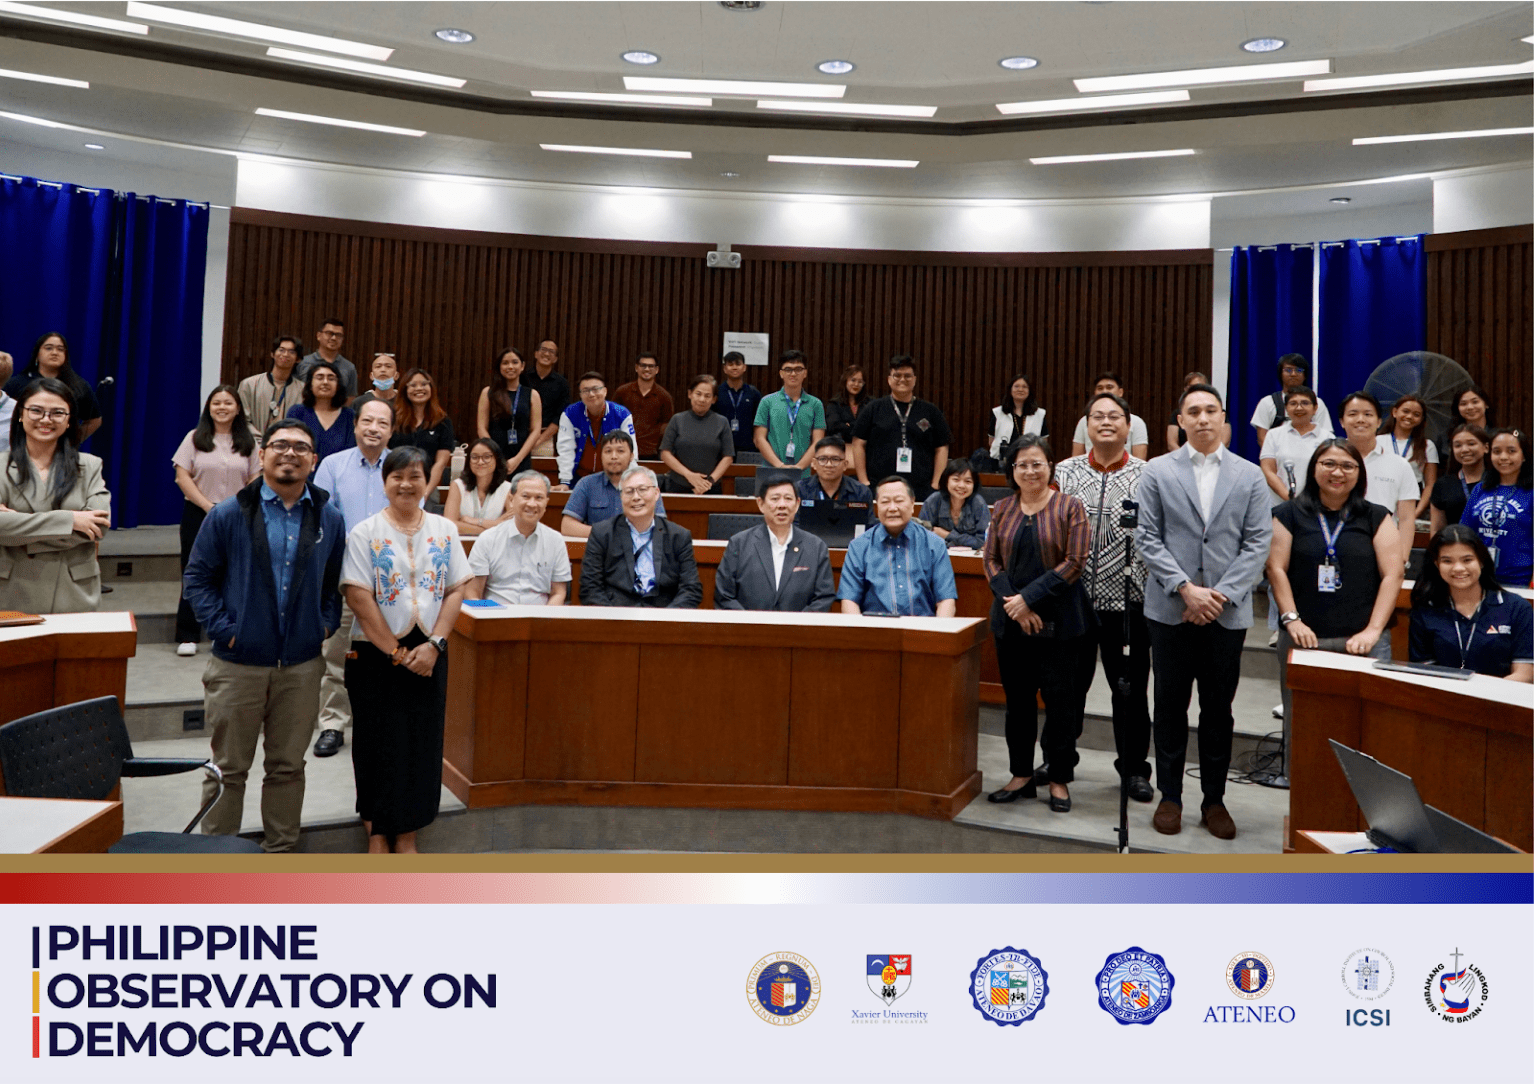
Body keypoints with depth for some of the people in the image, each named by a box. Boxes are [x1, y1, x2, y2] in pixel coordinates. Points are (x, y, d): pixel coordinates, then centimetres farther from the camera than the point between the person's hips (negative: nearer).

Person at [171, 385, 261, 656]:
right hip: (198, 515, -1)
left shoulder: (248, 442, 8)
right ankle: (187, 636, 9)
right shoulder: (195, 438, 3)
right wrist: (208, 506, -12)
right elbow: (182, 476, -4)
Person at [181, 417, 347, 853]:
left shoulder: (330, 519, 5)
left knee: (287, 766, 13)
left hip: (302, 666, 2)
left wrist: (326, 624, -1)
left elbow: (337, 583, 13)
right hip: (238, 665, -2)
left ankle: (281, 850, 27)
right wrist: (223, 628, -8)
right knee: (229, 768, 9)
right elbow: (197, 576, 1)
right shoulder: (229, 515, -3)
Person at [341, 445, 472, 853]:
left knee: (422, 745, 6)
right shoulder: (365, 533, -3)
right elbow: (358, 597, -9)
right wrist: (396, 652, -12)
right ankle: (376, 836, 17)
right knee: (379, 745, 3)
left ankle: (406, 838, 19)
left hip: (428, 655, 3)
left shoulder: (444, 531, 6)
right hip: (376, 654, -3)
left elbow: (456, 590, 3)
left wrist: (434, 644, -9)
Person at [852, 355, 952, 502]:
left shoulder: (930, 412, 11)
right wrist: (863, 482, 0)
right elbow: (858, 444, 7)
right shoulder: (874, 409, 9)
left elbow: (942, 448, 10)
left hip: (921, 490, 1)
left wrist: (935, 484, 2)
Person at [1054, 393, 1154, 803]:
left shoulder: (1147, 476, 2)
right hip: (1074, 596, 2)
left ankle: (1134, 767, 21)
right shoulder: (1065, 473, 7)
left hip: (1127, 598, -1)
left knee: (1130, 688, 6)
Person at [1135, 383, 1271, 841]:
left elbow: (1258, 543, 0)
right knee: (1170, 706, 7)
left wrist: (1221, 595, -11)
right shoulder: (1157, 472, 3)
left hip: (1227, 612, 1)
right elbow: (1148, 539, -2)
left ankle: (1215, 799, 20)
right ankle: (1170, 796, 17)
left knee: (1218, 709, 8)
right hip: (1170, 610, -1)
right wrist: (1186, 589, -12)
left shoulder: (1250, 476, 6)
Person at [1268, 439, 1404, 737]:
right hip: (1303, 639, 0)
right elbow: (1277, 568, 2)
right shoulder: (1290, 514, 9)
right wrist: (1292, 620, -9)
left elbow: (1393, 574, 3)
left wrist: (1373, 630, -7)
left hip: (1361, 641, 0)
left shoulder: (1376, 518, 10)